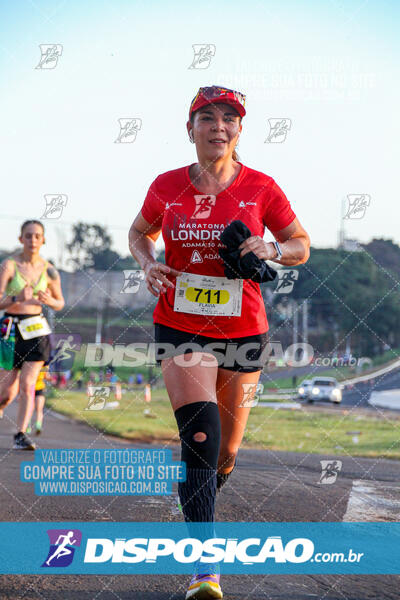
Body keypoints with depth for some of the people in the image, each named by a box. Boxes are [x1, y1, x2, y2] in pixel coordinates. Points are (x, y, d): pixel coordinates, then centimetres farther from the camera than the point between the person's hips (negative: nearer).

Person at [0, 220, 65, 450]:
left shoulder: (49, 270, 3)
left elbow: (60, 303, 13)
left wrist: (49, 300, -9)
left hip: (36, 330, 2)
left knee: (28, 385, -12)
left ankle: (21, 435, -13)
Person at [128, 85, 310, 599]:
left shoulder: (261, 188, -2)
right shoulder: (167, 186, 0)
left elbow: (302, 246, 7)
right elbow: (139, 233, 18)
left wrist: (271, 250, -14)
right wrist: (148, 263, -3)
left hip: (244, 330, 1)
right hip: (179, 326, -1)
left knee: (225, 451, 11)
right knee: (200, 432, -22)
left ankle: (199, 510, 46)